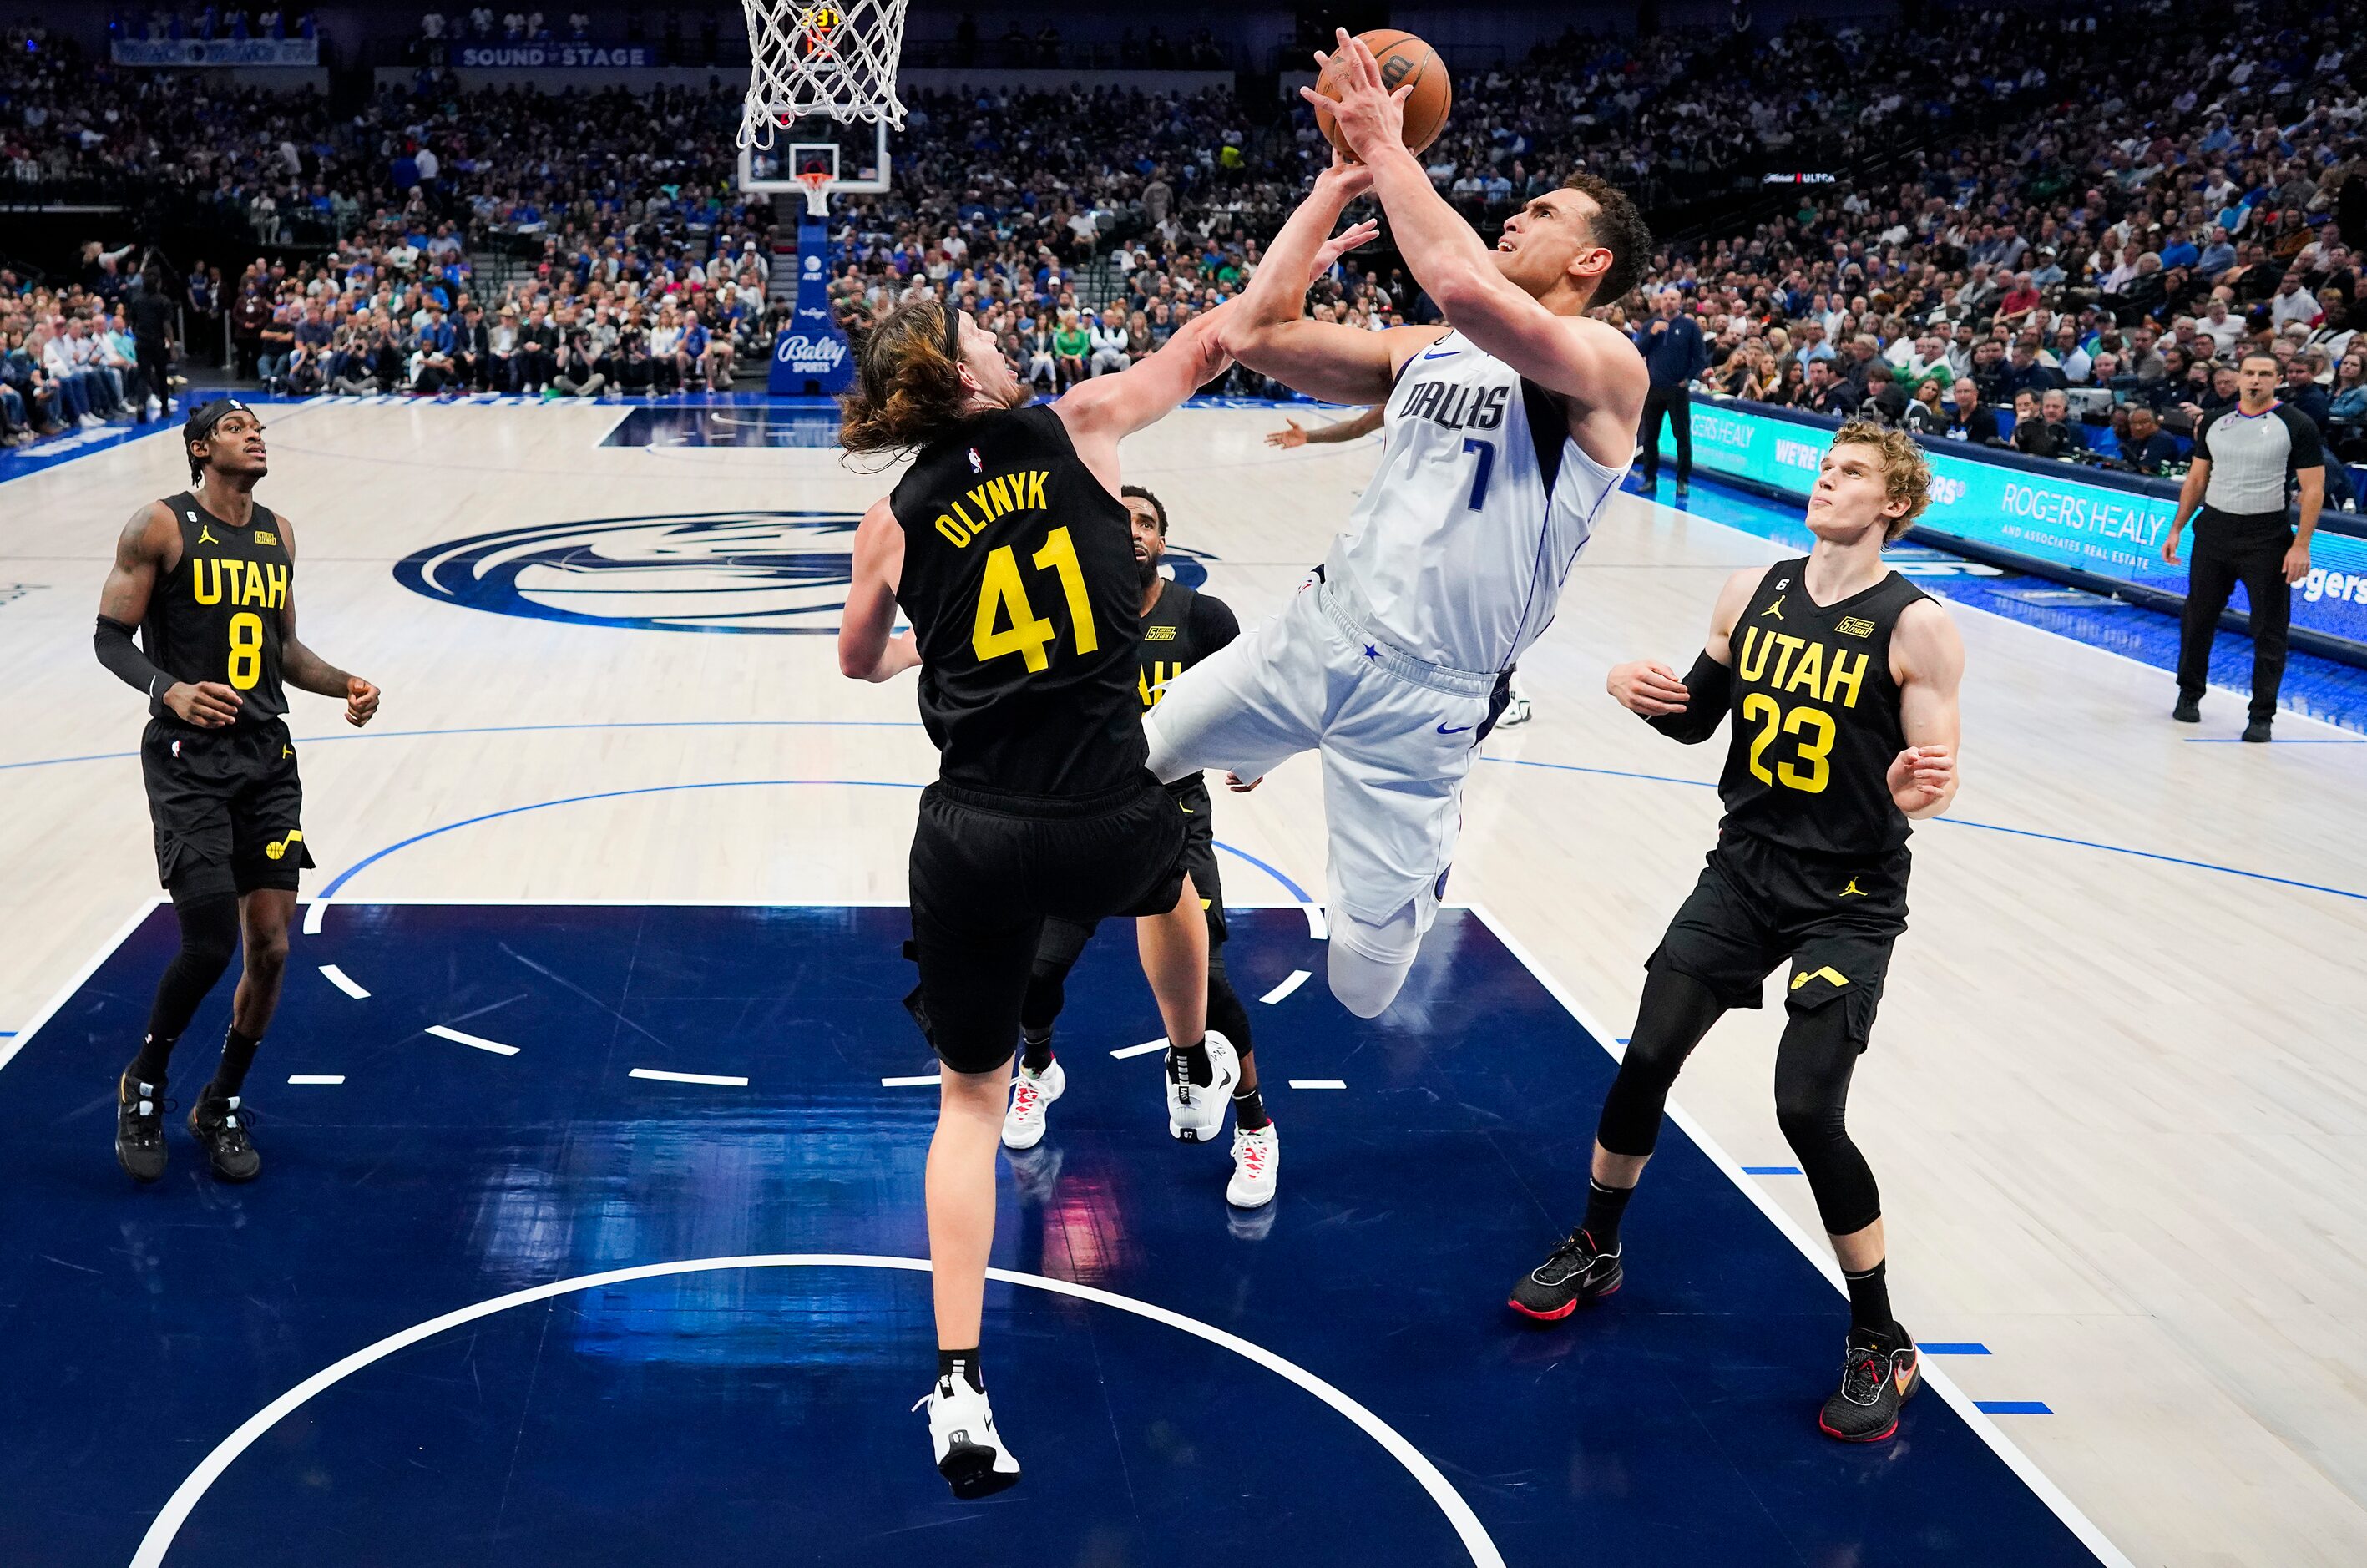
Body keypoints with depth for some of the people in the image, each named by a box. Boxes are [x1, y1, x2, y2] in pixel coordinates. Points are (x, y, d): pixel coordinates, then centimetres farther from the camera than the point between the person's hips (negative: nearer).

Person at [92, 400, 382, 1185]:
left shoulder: (277, 534, 14)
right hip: (188, 757, -6)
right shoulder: (161, 525, -5)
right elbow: (111, 636, -6)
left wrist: (346, 684, 5)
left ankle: (223, 1106, 22)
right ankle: (144, 1088, 15)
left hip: (267, 755, 6)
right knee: (210, 942, -13)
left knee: (272, 947, 2)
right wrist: (170, 691, -24)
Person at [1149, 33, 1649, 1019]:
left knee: (1362, 984, 0)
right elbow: (1254, 335, 3)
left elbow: (1462, 286, -32)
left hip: (1424, 692, -6)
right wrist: (1338, 186, 2)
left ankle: (1434, 837, 32)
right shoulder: (1422, 351, 10)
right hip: (1318, 632, 6)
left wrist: (1389, 147, -20)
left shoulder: (1606, 365, -12)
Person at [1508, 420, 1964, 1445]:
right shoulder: (1753, 593, 3)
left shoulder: (1915, 626, -12)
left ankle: (1882, 1346, 5)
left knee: (1807, 1110, -13)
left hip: (1849, 899, -5)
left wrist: (1919, 791, -35)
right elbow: (1696, 719, 13)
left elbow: (1935, 773, -12)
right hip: (1744, 869, 5)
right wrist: (1635, 691, -8)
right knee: (1647, 1059, 5)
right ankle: (1595, 1249, 31)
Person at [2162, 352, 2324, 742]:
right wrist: (2176, 528, 11)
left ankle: (2262, 716, 7)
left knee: (2269, 631, -1)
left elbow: (2313, 489, -7)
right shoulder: (2214, 423, 7)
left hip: (2267, 538, -4)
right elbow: (2197, 478, 16)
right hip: (2213, 531, 4)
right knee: (2197, 618, 11)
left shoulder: (2297, 427, -6)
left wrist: (2301, 545, -14)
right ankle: (2189, 695, 30)